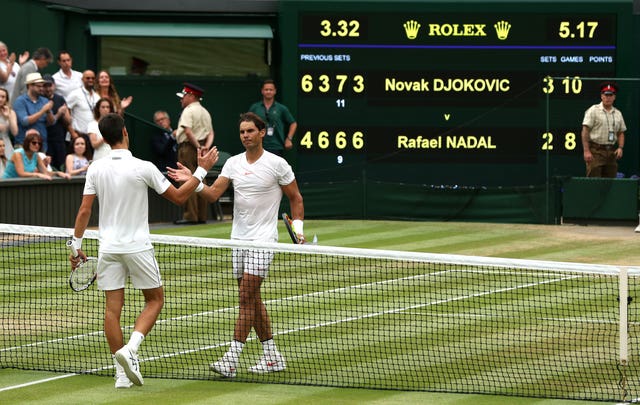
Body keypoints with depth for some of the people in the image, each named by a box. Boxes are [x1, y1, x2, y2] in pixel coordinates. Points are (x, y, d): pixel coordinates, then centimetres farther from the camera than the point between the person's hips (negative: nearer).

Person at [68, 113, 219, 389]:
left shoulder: (96, 169, -2)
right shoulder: (143, 168, -11)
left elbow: (84, 211, -1)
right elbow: (178, 197, -2)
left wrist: (76, 245, 9)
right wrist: (201, 170, 6)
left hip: (108, 248, 3)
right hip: (137, 247, -3)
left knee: (113, 307, 5)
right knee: (155, 299, 13)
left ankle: (122, 373, 5)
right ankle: (130, 349, -9)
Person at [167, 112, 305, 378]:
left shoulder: (277, 164, -5)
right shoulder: (233, 163, 8)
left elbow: (295, 198, 4)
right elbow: (213, 194, 0)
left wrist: (298, 229, -5)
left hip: (263, 239, -6)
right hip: (238, 238, 6)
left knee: (247, 295, -12)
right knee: (252, 299, 9)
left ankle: (232, 359, -16)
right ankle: (272, 356, 18)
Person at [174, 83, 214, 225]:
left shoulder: (189, 111, -10)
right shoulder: (205, 112, 17)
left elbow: (188, 131, -20)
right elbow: (210, 133, 12)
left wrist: (197, 146, -13)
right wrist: (206, 146, -2)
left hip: (189, 147, -8)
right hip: (201, 149, 8)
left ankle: (190, 216, -11)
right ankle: (202, 216, 11)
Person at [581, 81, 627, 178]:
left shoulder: (618, 114, 15)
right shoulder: (593, 111, -3)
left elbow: (621, 133, 20)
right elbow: (585, 131, -8)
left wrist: (620, 148, 1)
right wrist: (586, 151, -17)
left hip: (612, 152, 6)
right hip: (596, 151, -6)